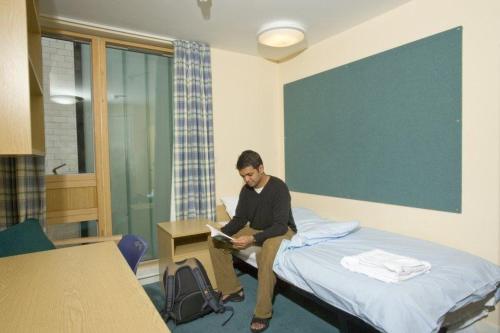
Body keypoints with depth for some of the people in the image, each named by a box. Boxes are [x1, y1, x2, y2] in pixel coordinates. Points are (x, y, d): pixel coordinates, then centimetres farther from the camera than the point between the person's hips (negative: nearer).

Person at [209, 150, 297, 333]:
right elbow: (240, 218, 1)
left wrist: (252, 239, -41)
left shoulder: (279, 187, -24)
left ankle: (263, 312, -26)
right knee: (216, 243, -8)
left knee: (267, 250, -41)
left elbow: (280, 225, -29)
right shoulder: (246, 190, -5)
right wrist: (223, 232, -18)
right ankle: (232, 290, 3)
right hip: (256, 229, 7)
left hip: (281, 230, -6)